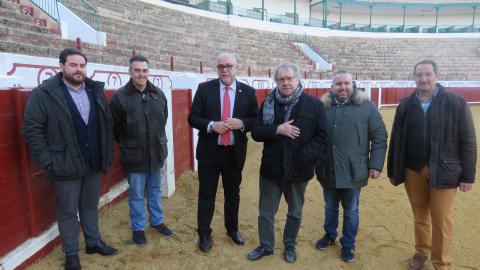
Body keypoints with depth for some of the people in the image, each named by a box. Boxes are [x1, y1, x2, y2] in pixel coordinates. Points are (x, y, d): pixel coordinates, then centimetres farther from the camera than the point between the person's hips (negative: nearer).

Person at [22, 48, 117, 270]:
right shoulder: (44, 93, -10)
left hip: (93, 164, 4)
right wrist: (47, 161, -14)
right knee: (67, 212, 11)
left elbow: (107, 123, 10)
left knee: (90, 206, 19)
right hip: (66, 166, -4)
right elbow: (31, 129, -11)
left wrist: (108, 152, 6)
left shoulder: (95, 91, 6)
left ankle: (94, 242, 37)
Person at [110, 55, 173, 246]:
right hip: (134, 155, -4)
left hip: (157, 152, 4)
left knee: (156, 190, 18)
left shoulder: (158, 94, 1)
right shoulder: (120, 96, -12)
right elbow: (114, 127, -3)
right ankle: (138, 228, 27)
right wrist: (127, 144, 5)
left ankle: (157, 221, 36)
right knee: (137, 194, 9)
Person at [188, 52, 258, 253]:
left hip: (235, 152, 2)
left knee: (233, 193, 18)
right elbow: (192, 117, -4)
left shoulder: (248, 92, 0)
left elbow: (256, 120, 3)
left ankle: (232, 229, 39)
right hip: (209, 151, -1)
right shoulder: (204, 88, -3)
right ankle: (204, 234, 27)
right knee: (206, 194, 9)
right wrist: (211, 125, -21)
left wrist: (241, 123, -18)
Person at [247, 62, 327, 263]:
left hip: (298, 169, -1)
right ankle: (266, 245, 33)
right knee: (266, 211, 13)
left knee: (295, 212, 17)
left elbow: (321, 137, -6)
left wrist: (305, 157, -18)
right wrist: (277, 129, -19)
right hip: (271, 168, 2)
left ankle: (290, 245, 39)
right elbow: (256, 132, -2)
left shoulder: (314, 105, -6)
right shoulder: (268, 103, 1)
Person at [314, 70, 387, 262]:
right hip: (328, 170, 2)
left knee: (350, 211, 13)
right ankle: (330, 235, 42)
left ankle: (348, 244, 32)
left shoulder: (366, 106, -5)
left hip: (353, 170, -2)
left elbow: (380, 136, -4)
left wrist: (376, 165, -8)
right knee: (330, 207, 20)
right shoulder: (323, 106, 0)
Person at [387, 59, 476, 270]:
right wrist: (393, 171, 4)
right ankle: (421, 252, 36)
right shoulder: (405, 106, 3)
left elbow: (467, 141, -4)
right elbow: (396, 141, 4)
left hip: (443, 171, -2)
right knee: (420, 216, 16)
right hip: (413, 170, 2)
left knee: (442, 221, 6)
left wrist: (467, 175, -6)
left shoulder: (456, 103, -4)